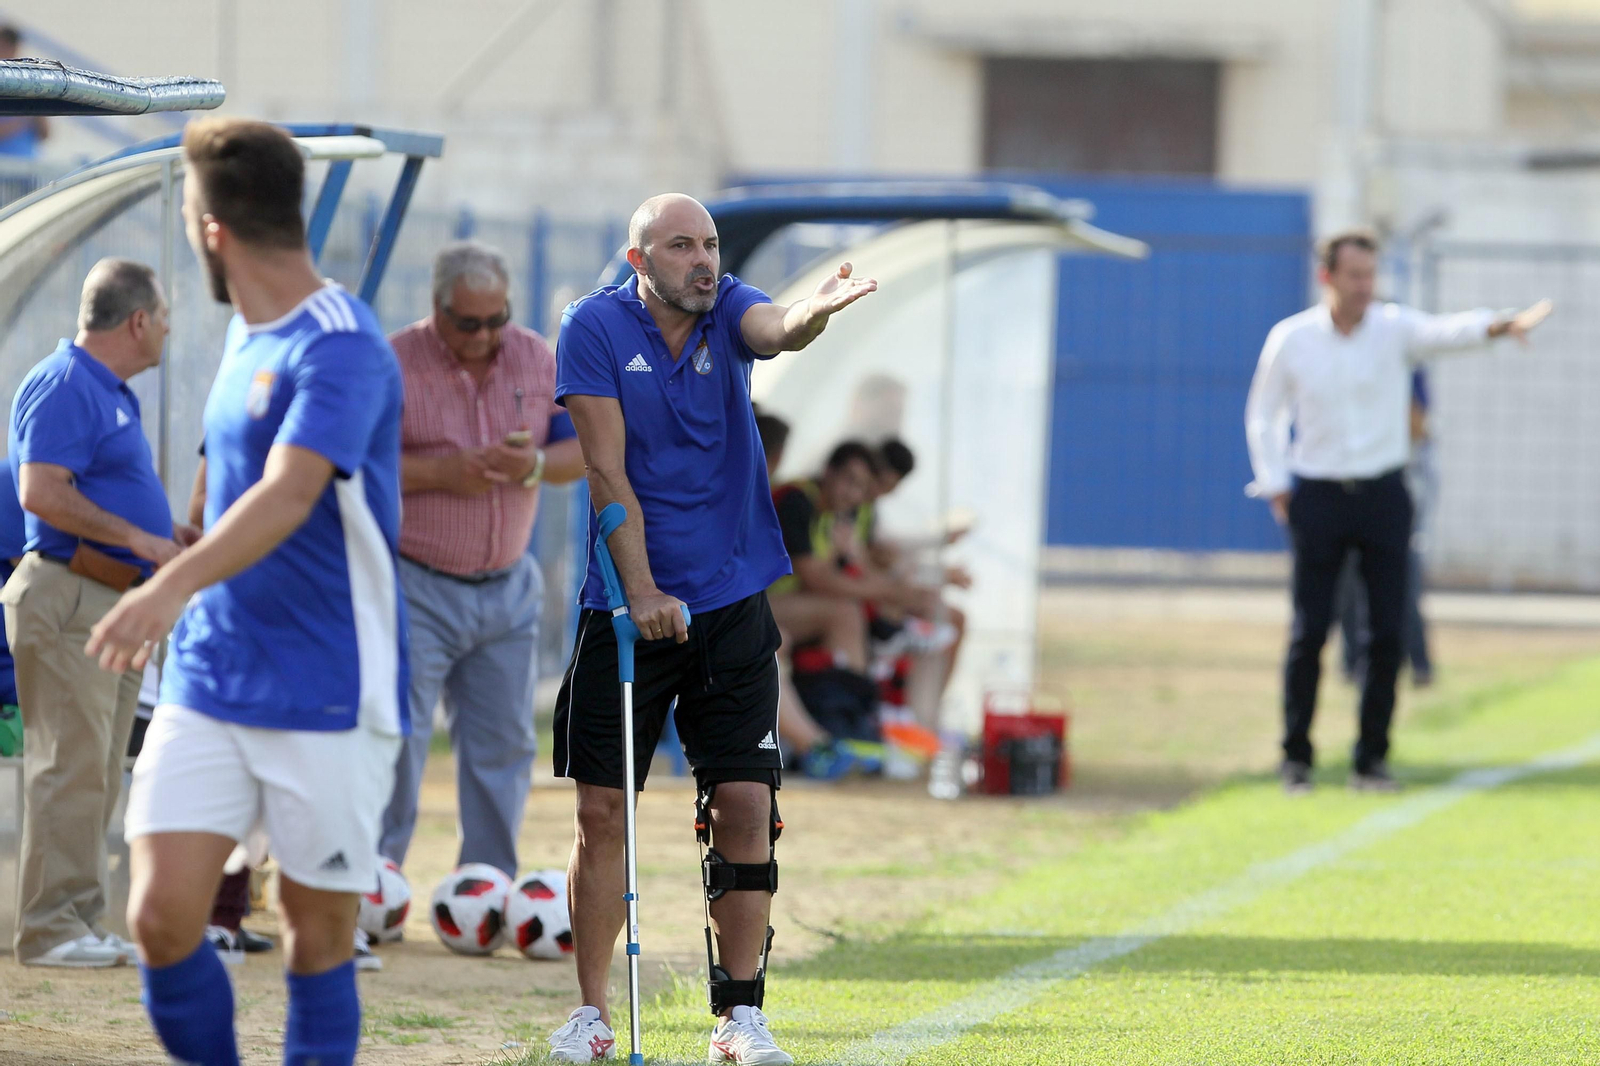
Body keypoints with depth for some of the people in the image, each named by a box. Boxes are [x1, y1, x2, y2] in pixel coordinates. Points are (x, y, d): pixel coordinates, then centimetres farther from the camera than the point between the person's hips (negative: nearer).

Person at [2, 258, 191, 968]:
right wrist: (138, 539, -19)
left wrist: (173, 537, 22)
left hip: (117, 603, 10)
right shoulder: (62, 387, -12)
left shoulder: (110, 394, 19)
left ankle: (81, 919, 14)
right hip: (68, 597, -10)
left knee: (98, 773, 10)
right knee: (71, 765, -10)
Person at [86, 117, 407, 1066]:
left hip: (329, 699, -7)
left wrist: (174, 586, -44)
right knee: (162, 916, -5)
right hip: (208, 685, 7)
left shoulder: (339, 347, -16)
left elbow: (289, 492, -31)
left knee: (317, 944, 1)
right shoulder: (247, 339, 12)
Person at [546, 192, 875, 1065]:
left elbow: (775, 328, -25)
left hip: (731, 606, 2)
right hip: (627, 604, -1)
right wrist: (641, 592, -16)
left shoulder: (727, 311, 0)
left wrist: (812, 314, -49)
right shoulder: (594, 328, -6)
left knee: (745, 802, -5)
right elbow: (607, 472, -10)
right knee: (602, 809, 0)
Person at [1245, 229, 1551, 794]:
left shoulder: (1395, 329, -3)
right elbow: (1263, 414, 12)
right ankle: (1296, 757, 10)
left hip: (1382, 494, 1)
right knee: (1310, 631, -1)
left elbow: (1444, 331, -24)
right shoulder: (1290, 339, 0)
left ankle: (1372, 758, 9)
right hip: (1318, 496, 0)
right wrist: (1275, 486, 2)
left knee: (1387, 630, -1)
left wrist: (1496, 326, -45)